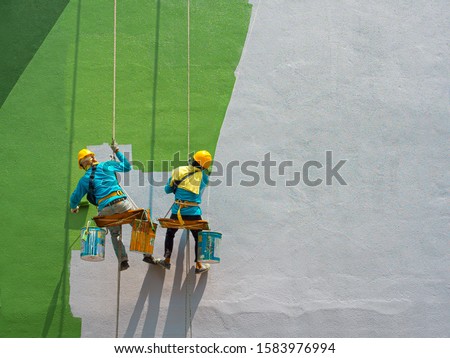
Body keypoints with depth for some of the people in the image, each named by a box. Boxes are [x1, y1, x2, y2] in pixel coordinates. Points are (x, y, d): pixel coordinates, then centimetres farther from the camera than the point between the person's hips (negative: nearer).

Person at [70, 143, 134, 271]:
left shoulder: (84, 180, 14)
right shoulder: (107, 165, 12)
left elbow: (74, 198, 22)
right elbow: (127, 167, 25)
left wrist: (74, 208, 44)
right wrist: (117, 151, 34)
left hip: (105, 210, 1)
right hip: (122, 203, -1)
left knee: (115, 234, 19)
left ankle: (123, 260, 10)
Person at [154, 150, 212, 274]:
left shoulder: (179, 171, 2)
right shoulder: (204, 176, -1)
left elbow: (167, 189, 8)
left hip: (177, 211, 1)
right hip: (193, 212, -1)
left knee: (170, 234, 23)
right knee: (199, 238, 15)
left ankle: (167, 260, 24)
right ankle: (198, 265, 17)